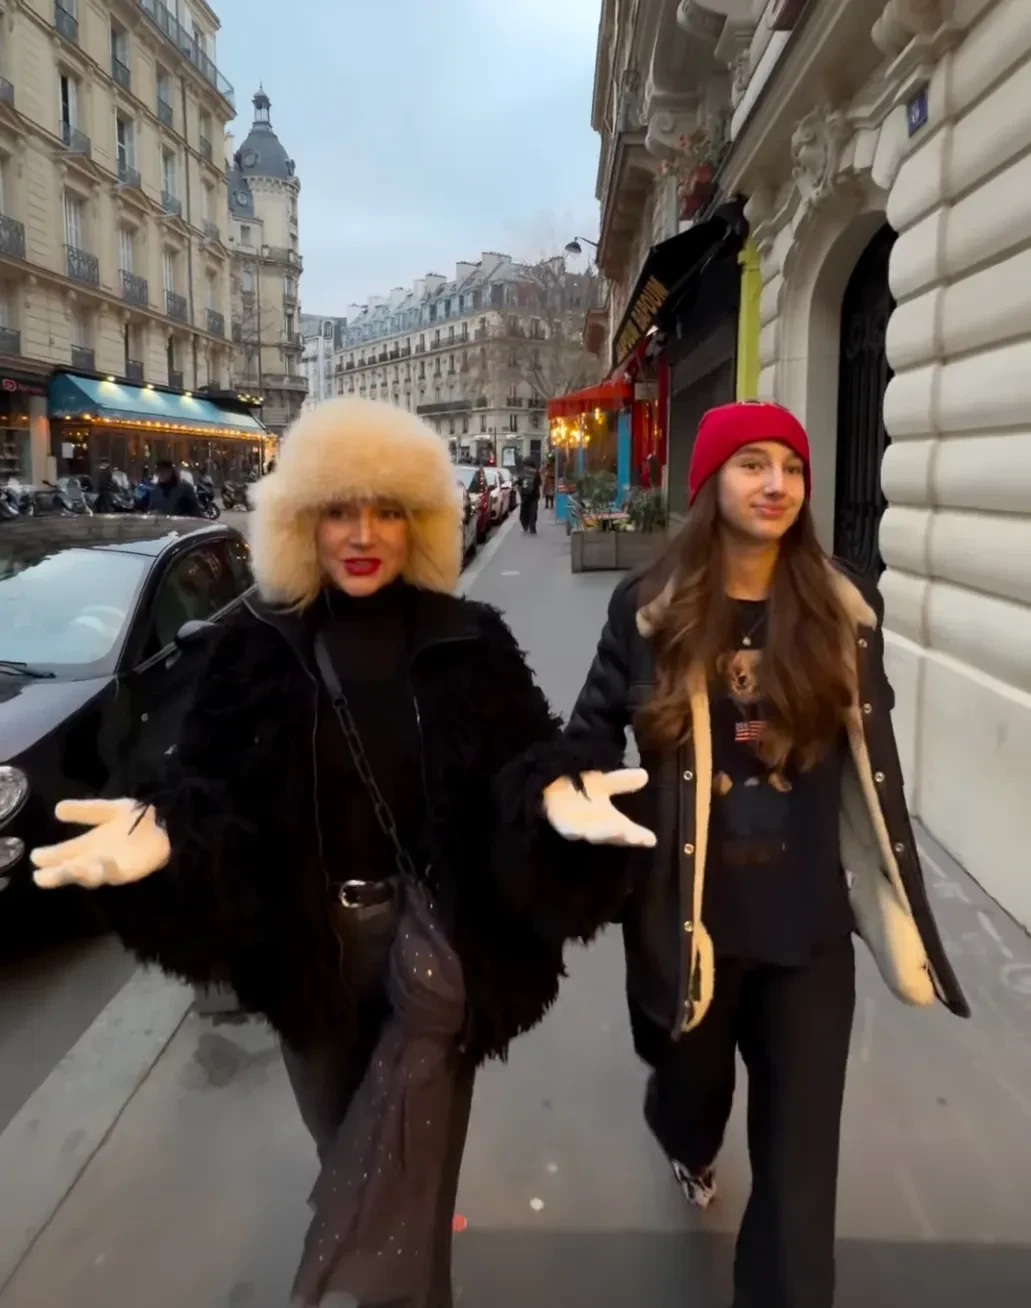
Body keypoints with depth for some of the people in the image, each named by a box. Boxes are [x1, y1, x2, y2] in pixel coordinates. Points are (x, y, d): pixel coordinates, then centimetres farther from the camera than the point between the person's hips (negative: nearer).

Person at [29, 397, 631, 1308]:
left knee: (398, 1177, 2)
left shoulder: (470, 641, -6)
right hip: (313, 947, 3)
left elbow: (525, 758, -8)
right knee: (352, 1160, 26)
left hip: (435, 939, -2)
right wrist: (165, 832, -28)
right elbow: (213, 785, -6)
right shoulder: (258, 645, -5)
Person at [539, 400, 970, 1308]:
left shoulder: (846, 607, -1)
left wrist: (892, 908, 7)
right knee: (693, 1074, 23)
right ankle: (688, 1145, 62)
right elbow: (594, 727, 2)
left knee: (801, 1147, 6)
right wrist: (575, 799, -19)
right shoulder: (652, 609, -6)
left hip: (808, 916, 1)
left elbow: (871, 759, 5)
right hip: (687, 907, 0)